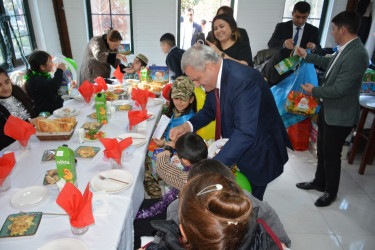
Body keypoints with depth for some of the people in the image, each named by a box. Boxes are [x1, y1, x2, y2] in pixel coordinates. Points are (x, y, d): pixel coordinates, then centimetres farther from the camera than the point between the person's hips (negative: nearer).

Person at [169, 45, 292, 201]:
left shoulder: (244, 81, -33)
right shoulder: (215, 75, -6)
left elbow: (246, 133, -39)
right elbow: (209, 110, 8)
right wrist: (188, 126, -12)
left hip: (258, 152, -7)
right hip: (234, 146, 7)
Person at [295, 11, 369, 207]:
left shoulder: (357, 55, -27)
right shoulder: (345, 49, 2)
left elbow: (339, 89, -28)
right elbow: (329, 63, 22)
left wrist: (314, 91, -13)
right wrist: (306, 56, 23)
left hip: (340, 115, -9)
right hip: (328, 109, 9)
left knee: (331, 154, 8)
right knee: (322, 150, 21)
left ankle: (331, 192, 30)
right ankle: (319, 182, 42)